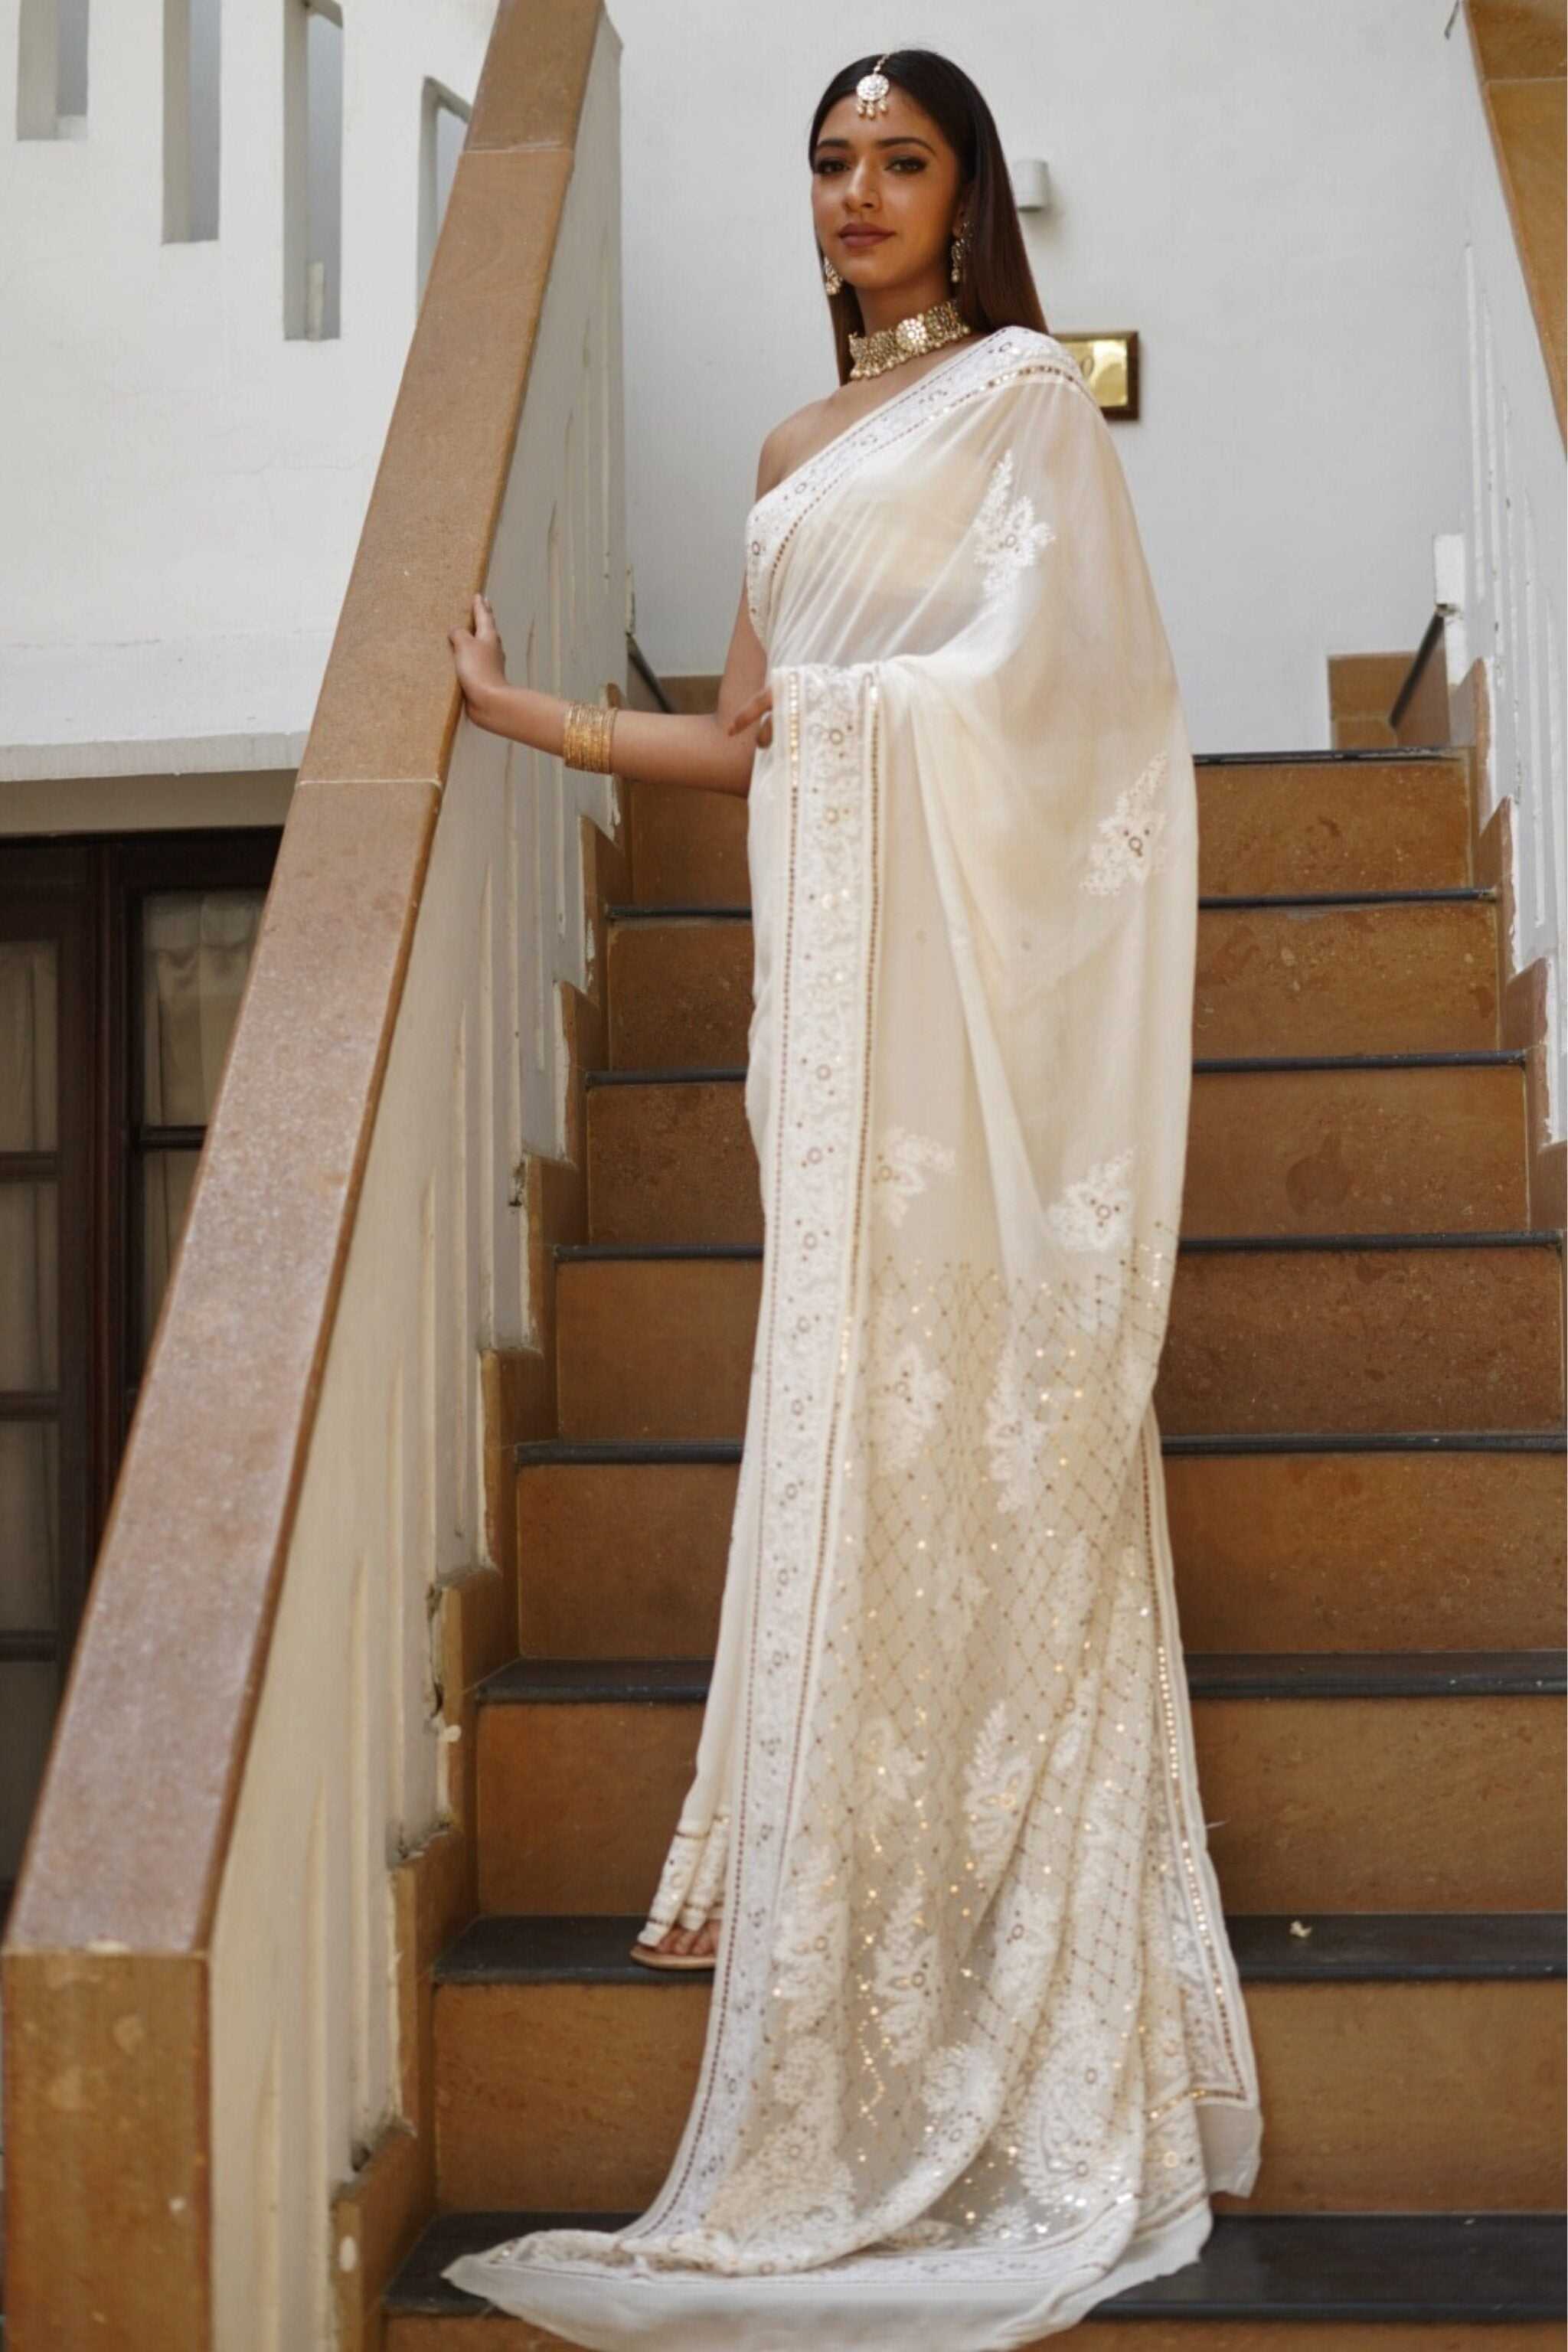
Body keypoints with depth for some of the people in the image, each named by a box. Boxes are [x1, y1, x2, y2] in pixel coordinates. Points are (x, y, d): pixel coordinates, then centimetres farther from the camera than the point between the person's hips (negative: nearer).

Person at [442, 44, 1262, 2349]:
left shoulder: (1024, 389, 2)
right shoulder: (799, 446, 22)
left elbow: (1028, 676, -10)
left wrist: (817, 705, -2)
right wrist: (530, 712, 18)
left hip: (974, 951, -6)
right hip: (834, 946, 7)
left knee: (955, 1417, -8)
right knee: (855, 1408, 5)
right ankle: (841, 1876, 10)